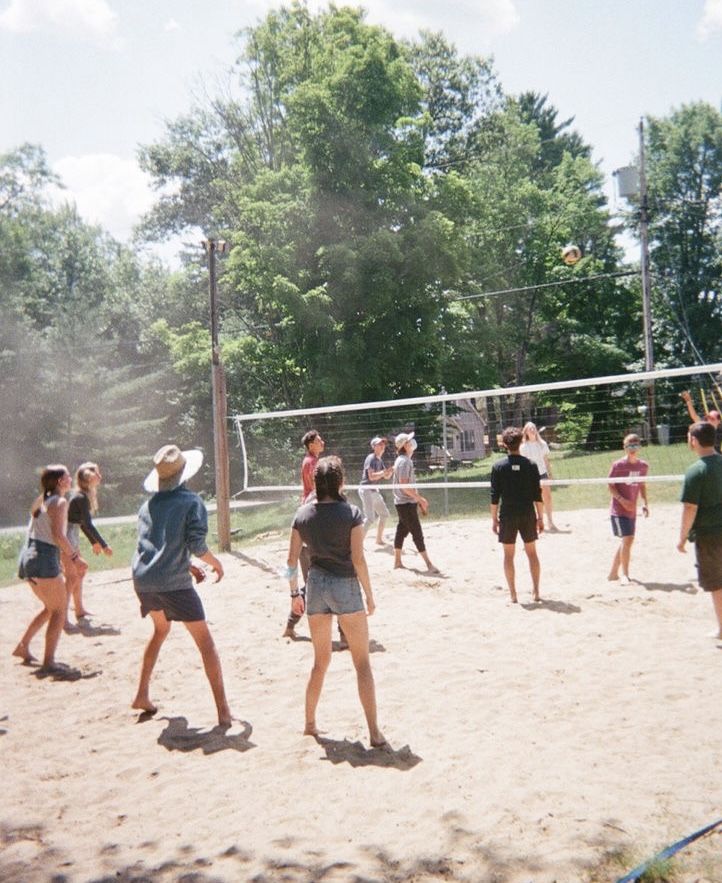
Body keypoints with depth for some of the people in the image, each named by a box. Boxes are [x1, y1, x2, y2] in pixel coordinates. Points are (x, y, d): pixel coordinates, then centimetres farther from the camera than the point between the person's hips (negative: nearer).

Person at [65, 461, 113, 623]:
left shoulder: (83, 495, 9)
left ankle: (79, 610, 29)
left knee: (78, 573, 18)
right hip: (68, 536, -10)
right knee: (72, 577, -8)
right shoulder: (82, 497, -19)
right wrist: (104, 545, -20)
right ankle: (62, 616, -6)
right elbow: (88, 524, -23)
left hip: (73, 536, 10)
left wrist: (94, 542, 24)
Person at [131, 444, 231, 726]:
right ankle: (222, 709, -3)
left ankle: (142, 695, 30)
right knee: (205, 642, 1)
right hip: (173, 583, -6)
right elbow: (196, 544, -13)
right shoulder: (191, 501, -3)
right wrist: (216, 563, 6)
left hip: (143, 581, 6)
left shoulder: (148, 504, 14)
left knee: (161, 629, 31)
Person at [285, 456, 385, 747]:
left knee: (321, 660, 20)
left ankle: (310, 723, 27)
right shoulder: (351, 513, -10)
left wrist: (295, 593, 14)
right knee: (362, 663, 5)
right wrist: (369, 594, -2)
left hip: (315, 586, 4)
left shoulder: (303, 514, 1)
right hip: (345, 586, -4)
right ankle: (374, 732, 5)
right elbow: (358, 559, -12)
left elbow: (292, 560, 3)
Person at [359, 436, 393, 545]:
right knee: (370, 518, -17)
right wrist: (385, 471, -26)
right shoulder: (371, 458, -14)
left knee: (384, 513, 18)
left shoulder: (380, 460, 14)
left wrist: (391, 470, -3)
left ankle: (379, 539, 29)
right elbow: (371, 476, -23)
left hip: (374, 490, 10)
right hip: (366, 490, -10)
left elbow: (386, 476, 16)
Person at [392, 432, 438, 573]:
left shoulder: (404, 460, 15)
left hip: (403, 503, 10)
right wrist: (420, 498, -19)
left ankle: (397, 561, 19)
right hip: (406, 503, -10)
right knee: (417, 533, -6)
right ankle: (428, 564, -4)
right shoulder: (404, 461, -17)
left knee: (402, 531, 13)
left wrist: (419, 500, 18)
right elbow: (404, 485, -23)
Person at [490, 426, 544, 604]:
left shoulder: (498, 467, -5)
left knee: (509, 555, 7)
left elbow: (495, 496, -5)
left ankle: (513, 594, 9)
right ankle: (536, 591, 15)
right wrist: (540, 517, 7)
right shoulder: (531, 465, -3)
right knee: (532, 552, 13)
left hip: (507, 516, -1)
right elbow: (538, 495, -2)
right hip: (528, 515, 1)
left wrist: (494, 519, 3)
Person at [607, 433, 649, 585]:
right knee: (627, 539, -14)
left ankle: (613, 573, 24)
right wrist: (622, 500, -21)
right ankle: (625, 575, -4)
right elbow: (610, 486, -9)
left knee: (625, 541, 12)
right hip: (618, 509, -6)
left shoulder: (643, 466, 4)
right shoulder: (618, 465, -12)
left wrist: (645, 502, 5)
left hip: (632, 510, 6)